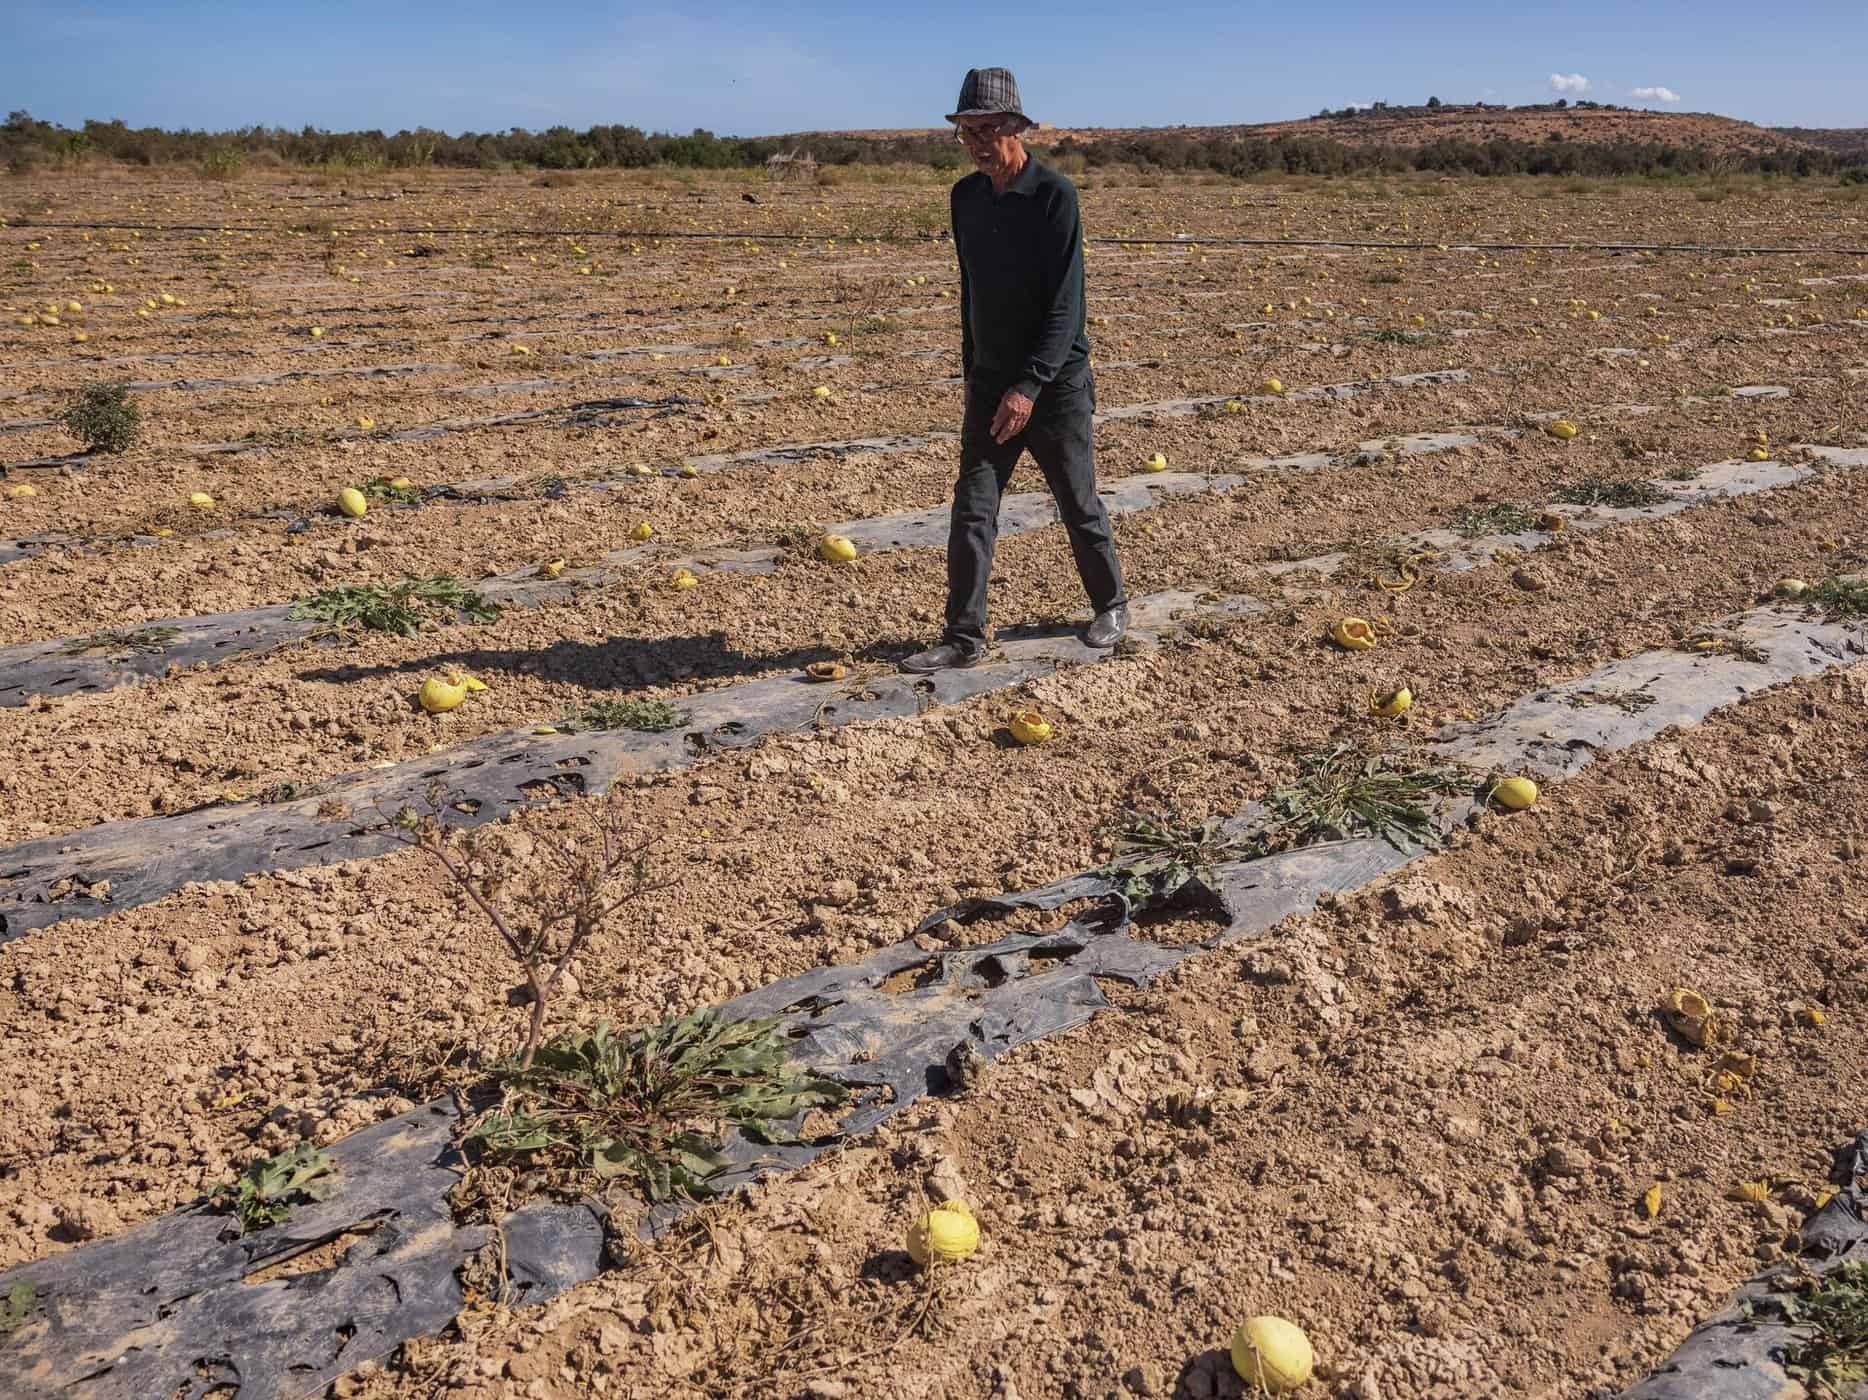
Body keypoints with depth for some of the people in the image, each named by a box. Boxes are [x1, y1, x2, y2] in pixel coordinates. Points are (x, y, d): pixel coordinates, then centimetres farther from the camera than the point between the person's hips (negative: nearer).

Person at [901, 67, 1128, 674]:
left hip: (1056, 381, -5)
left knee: (1079, 505, 9)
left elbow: (1065, 302, -18)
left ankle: (1110, 605, 30)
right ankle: (963, 637, 4)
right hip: (989, 381, 5)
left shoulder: (1055, 195, -14)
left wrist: (1029, 386, -25)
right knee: (971, 510, -1)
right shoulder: (966, 197, 6)